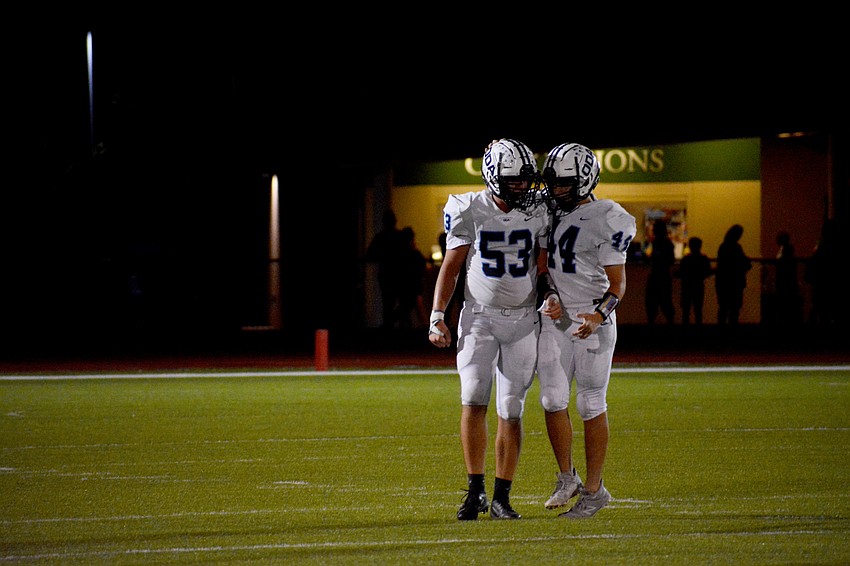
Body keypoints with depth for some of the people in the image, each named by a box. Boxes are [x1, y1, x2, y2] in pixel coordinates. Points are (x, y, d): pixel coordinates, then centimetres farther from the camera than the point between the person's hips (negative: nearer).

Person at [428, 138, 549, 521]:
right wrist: (437, 318, -4)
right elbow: (451, 267, 2)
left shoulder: (539, 212, -3)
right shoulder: (470, 212, -6)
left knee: (511, 411, -1)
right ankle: (475, 491, -3)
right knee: (473, 400, -12)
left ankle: (501, 498, 6)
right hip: (479, 317, -1)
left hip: (523, 320, 1)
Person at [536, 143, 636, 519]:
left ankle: (593, 489, 9)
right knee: (553, 401, 1)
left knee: (591, 407, 1)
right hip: (555, 318, 5)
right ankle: (567, 478, 19)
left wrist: (599, 316, -25)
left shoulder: (606, 222, -11)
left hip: (592, 321, -5)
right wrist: (549, 296, -4)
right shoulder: (549, 211, 7)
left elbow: (617, 284, -9)